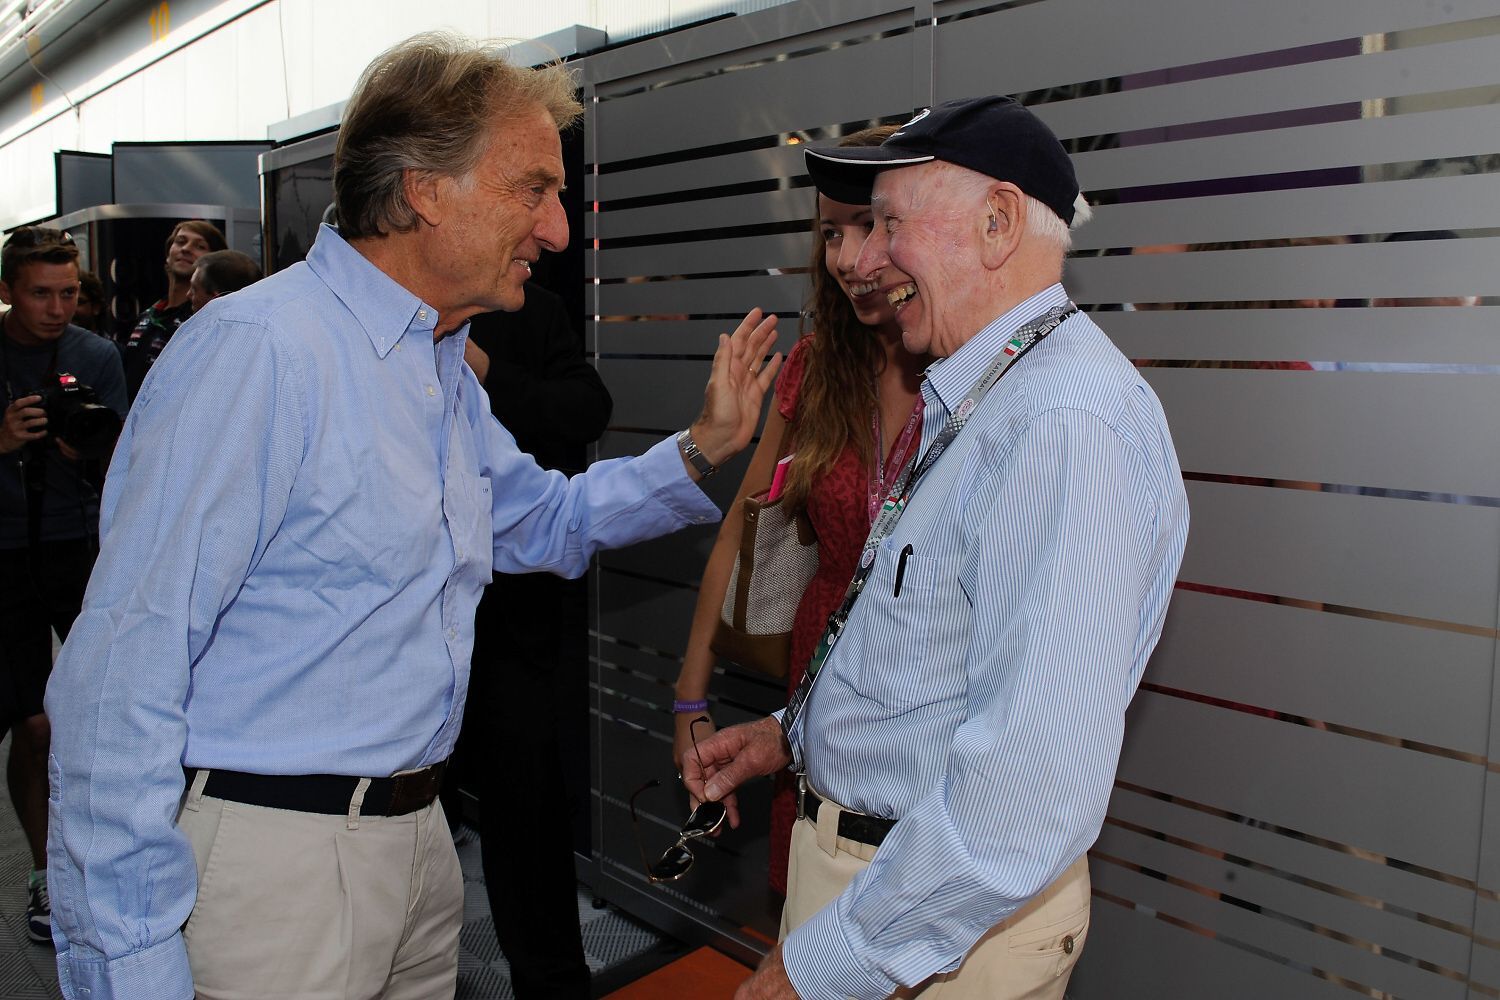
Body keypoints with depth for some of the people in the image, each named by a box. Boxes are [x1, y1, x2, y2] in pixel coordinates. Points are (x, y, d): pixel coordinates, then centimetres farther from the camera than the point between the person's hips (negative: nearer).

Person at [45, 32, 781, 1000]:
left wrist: (703, 448, 7)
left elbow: (547, 519, 21)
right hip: (270, 848, -8)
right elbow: (121, 674, -21)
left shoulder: (446, 373, 9)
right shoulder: (260, 349, -20)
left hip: (415, 835, 8)